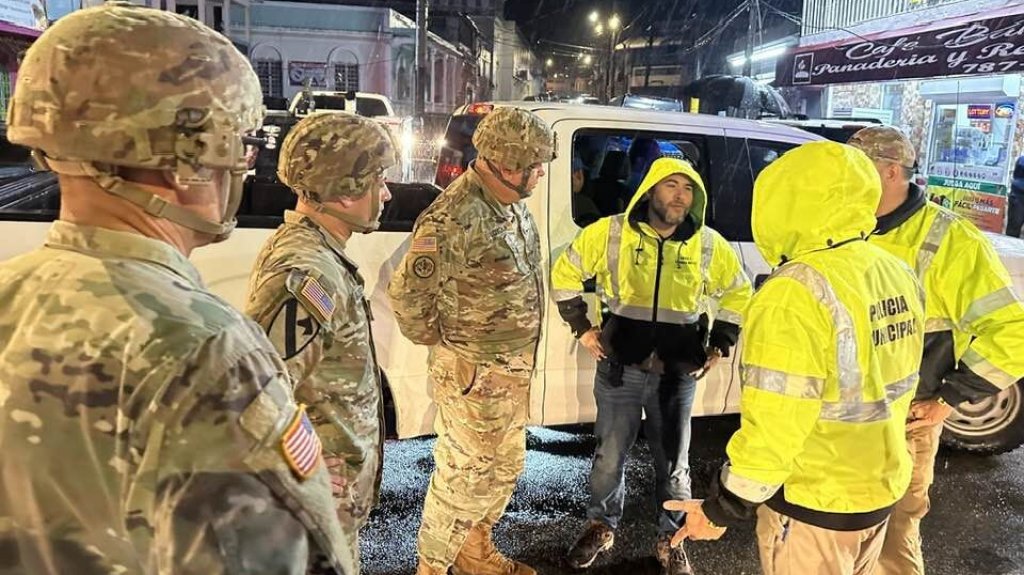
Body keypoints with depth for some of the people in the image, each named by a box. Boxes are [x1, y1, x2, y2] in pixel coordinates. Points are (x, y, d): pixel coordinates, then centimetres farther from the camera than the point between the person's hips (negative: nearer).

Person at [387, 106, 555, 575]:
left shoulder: (512, 204, 3)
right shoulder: (454, 219, -27)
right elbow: (406, 293, -24)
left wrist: (520, 360, 14)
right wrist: (438, 340, -8)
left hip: (512, 369, 9)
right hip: (474, 374, -9)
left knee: (504, 466, 23)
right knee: (466, 475, 6)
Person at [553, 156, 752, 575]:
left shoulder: (710, 245, -2)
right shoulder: (610, 233, -8)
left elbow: (738, 294, 14)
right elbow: (565, 273, 3)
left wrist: (720, 346, 7)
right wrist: (582, 328, 0)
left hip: (678, 375, 1)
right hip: (620, 369, -1)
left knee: (674, 464, 13)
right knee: (610, 458, 13)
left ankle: (671, 541, 33)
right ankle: (601, 527, 37)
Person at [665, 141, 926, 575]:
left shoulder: (796, 294, -27)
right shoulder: (898, 276, -1)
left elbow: (773, 425, -26)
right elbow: (888, 382, 9)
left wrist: (720, 509, -14)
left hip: (813, 503, -7)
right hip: (881, 489, 7)